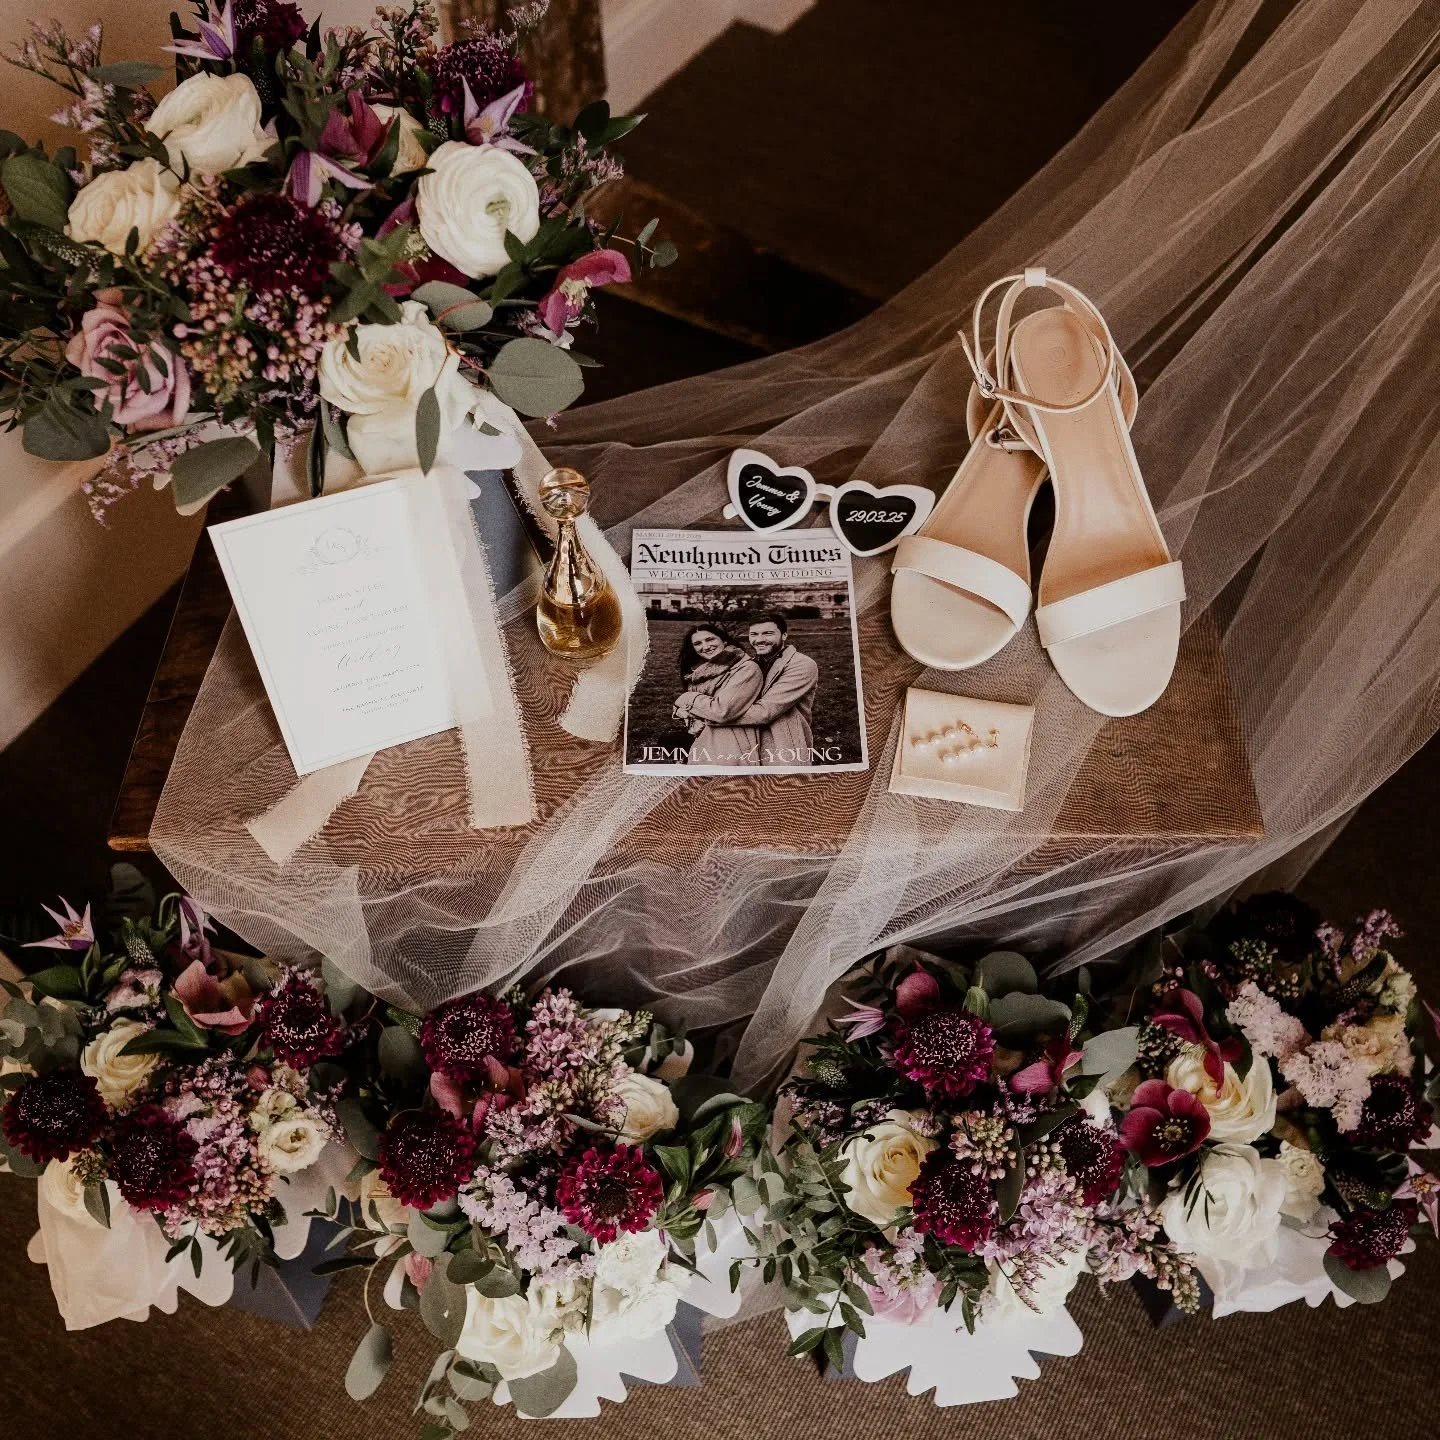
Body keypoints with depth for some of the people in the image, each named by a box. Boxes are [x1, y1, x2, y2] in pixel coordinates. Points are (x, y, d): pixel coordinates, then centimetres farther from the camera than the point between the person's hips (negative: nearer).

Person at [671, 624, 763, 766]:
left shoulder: (747, 669, -14)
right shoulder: (700, 672, 11)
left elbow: (722, 711, -22)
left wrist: (687, 700, -7)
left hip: (731, 748, -7)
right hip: (702, 747, 7)